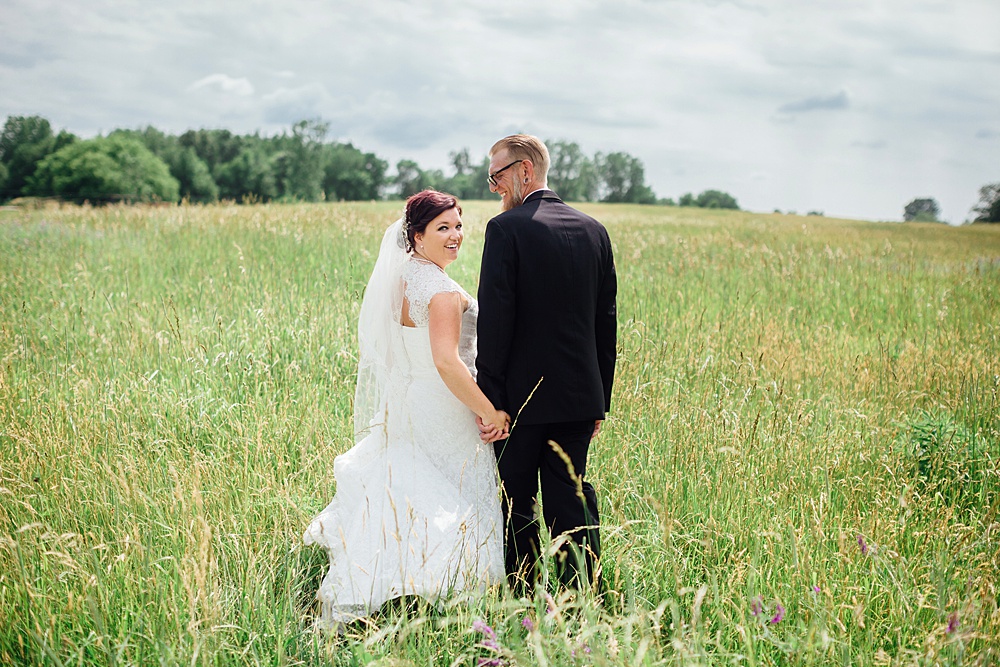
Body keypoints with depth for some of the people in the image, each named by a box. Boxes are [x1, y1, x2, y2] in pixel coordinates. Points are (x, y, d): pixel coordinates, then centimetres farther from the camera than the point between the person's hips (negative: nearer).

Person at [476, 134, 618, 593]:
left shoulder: (506, 229, -10)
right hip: (579, 397, 5)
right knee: (571, 504, 10)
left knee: (515, 509, 5)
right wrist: (599, 400, 17)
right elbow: (606, 320, 11)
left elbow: (495, 318, -15)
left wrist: (488, 397, -10)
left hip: (521, 398, -5)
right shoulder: (593, 230, 8)